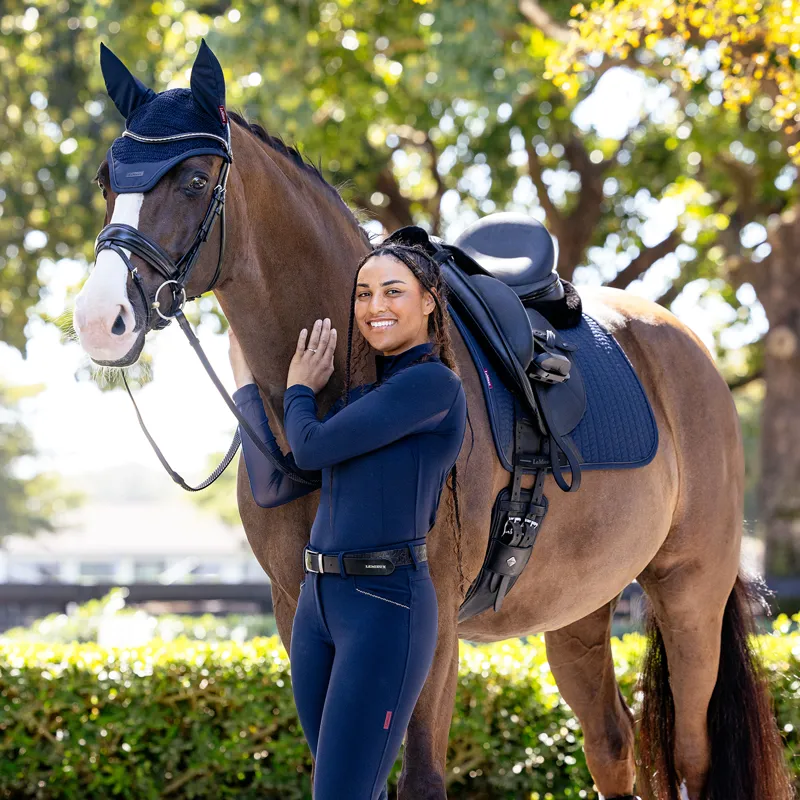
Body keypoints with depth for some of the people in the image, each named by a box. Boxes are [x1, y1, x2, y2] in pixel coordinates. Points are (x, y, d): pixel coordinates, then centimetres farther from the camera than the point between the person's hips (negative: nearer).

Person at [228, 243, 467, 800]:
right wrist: (246, 381, 17)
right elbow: (272, 486, 14)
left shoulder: (434, 383, -8)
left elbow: (312, 446, -12)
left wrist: (298, 388, 10)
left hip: (387, 606, -9)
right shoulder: (361, 396, 18)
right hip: (318, 602, 9)